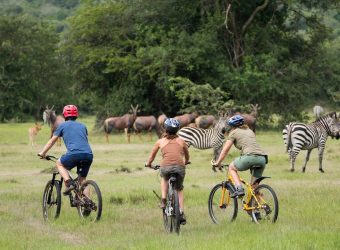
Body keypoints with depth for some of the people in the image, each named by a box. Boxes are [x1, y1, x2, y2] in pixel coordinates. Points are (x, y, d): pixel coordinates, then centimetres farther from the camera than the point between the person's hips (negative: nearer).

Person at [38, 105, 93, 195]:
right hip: (88, 154, 4)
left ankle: (69, 183, 2)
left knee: (59, 163, 24)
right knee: (82, 180, 18)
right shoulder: (82, 126, 27)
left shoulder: (63, 126, 16)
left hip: (74, 154, -4)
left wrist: (42, 153, 35)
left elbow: (52, 141, 23)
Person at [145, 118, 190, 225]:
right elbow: (187, 156, 37)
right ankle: (182, 213, 9)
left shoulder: (160, 142, 17)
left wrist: (148, 164, 48)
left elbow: (152, 155, 28)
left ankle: (163, 200, 18)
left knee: (164, 178, 36)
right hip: (180, 166, 1)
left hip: (166, 166, -1)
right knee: (179, 190, 23)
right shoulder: (181, 141, 21)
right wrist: (186, 162, 58)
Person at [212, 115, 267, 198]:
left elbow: (225, 150, 15)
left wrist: (217, 163, 26)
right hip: (262, 159, 6)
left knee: (231, 167, 21)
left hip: (250, 157, -6)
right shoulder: (250, 131, 31)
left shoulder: (234, 133, 13)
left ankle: (239, 189, 3)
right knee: (254, 187, 15)